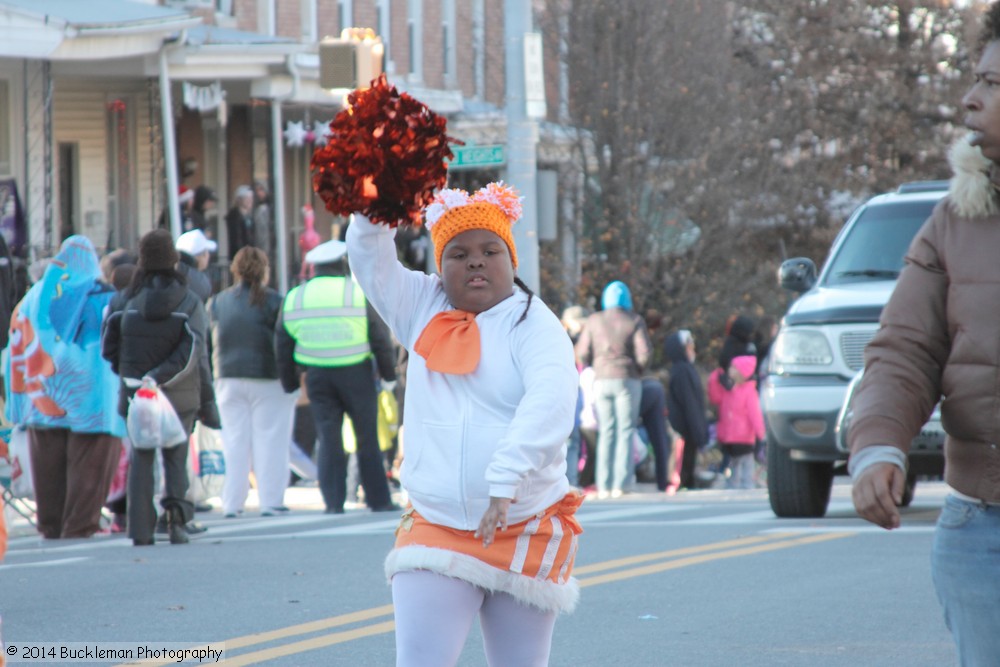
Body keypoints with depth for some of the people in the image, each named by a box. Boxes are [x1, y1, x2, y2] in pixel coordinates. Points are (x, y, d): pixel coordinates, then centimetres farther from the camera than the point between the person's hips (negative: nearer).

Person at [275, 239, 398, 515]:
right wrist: (389, 373, 6)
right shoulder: (360, 293, -3)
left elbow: (282, 345, 9)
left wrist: (289, 382, 17)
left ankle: (333, 502, 0)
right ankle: (378, 500, 8)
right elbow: (380, 337, -4)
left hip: (317, 377, 2)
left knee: (328, 440, 6)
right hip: (356, 374, -2)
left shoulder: (294, 298, 6)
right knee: (368, 438, 6)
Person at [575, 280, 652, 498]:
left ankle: (604, 486, -1)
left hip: (601, 381, 2)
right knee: (625, 433, -1)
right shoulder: (635, 321, -1)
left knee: (606, 433, 6)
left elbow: (582, 353, 1)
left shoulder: (594, 321, 5)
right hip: (628, 381, -2)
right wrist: (637, 370, 9)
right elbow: (644, 352, -9)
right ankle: (620, 485, -8)